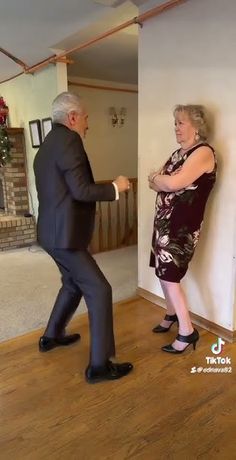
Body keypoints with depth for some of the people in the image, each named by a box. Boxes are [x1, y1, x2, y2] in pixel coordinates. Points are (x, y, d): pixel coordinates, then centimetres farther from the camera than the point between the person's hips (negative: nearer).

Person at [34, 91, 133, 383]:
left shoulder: (46, 145, 15)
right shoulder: (68, 140, -15)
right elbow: (80, 190, -22)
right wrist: (115, 188, -8)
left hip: (54, 231, 10)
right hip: (64, 234, -10)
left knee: (73, 284, 25)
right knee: (99, 291, -3)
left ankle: (51, 336, 41)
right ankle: (99, 365, 6)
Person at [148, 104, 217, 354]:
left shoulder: (203, 152, -13)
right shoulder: (178, 153, 16)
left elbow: (174, 183, -25)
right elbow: (154, 184, 8)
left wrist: (156, 177, -5)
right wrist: (163, 181, -14)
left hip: (183, 224, -8)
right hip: (165, 219, 9)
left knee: (169, 274, -7)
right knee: (164, 271, 14)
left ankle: (187, 331, 7)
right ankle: (172, 315, 34)